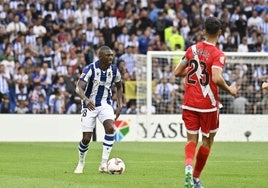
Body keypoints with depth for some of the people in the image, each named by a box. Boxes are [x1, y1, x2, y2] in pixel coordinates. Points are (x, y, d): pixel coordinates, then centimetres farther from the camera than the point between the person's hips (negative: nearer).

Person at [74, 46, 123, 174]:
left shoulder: (114, 70, -4)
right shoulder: (90, 69, -18)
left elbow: (119, 87, 15)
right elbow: (79, 88, -28)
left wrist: (120, 105, 6)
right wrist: (86, 99, -48)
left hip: (105, 104, 3)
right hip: (89, 105, -3)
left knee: (110, 128, -25)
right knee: (86, 138, -4)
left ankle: (104, 164, -20)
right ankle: (81, 163, 26)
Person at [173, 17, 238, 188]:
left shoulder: (192, 49, 4)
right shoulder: (218, 55, -12)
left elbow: (177, 72, 8)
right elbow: (216, 78, -27)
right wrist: (229, 90, -11)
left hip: (189, 103, 4)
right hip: (208, 105, -4)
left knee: (192, 140, 6)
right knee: (207, 141, 15)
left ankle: (188, 166, -25)